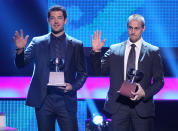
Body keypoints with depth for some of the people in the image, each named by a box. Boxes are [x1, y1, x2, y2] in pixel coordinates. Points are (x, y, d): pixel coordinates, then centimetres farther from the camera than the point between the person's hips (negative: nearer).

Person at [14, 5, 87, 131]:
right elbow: (21, 64, 1)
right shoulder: (37, 42, 8)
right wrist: (20, 49, -19)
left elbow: (83, 72, 8)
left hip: (65, 100, -1)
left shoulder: (76, 45, 7)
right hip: (43, 100, 1)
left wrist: (73, 86, -11)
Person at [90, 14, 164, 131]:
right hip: (118, 104, 1)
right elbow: (98, 70, 7)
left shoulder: (153, 52, 5)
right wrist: (96, 51, -8)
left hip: (142, 104, -1)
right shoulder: (114, 50, 10)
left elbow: (159, 81, 4)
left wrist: (144, 93, -13)